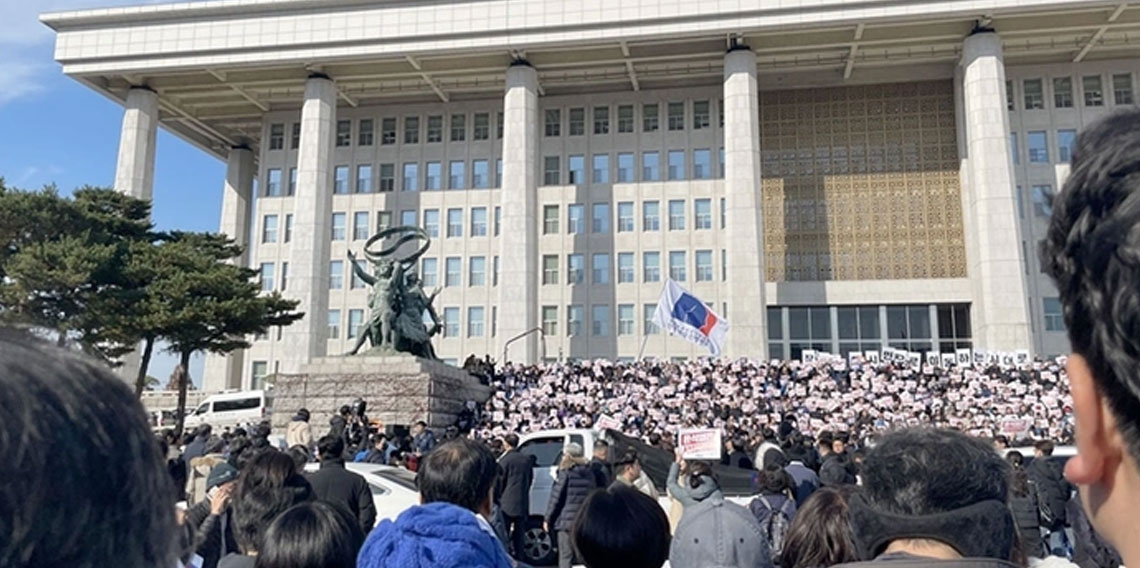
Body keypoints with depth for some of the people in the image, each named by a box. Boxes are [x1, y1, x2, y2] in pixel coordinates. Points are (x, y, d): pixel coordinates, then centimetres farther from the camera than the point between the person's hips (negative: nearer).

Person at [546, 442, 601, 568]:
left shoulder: (566, 473, -7)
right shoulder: (590, 472, 10)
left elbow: (556, 498, -7)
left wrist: (548, 519, 0)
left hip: (567, 520, -5)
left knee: (566, 555, 1)